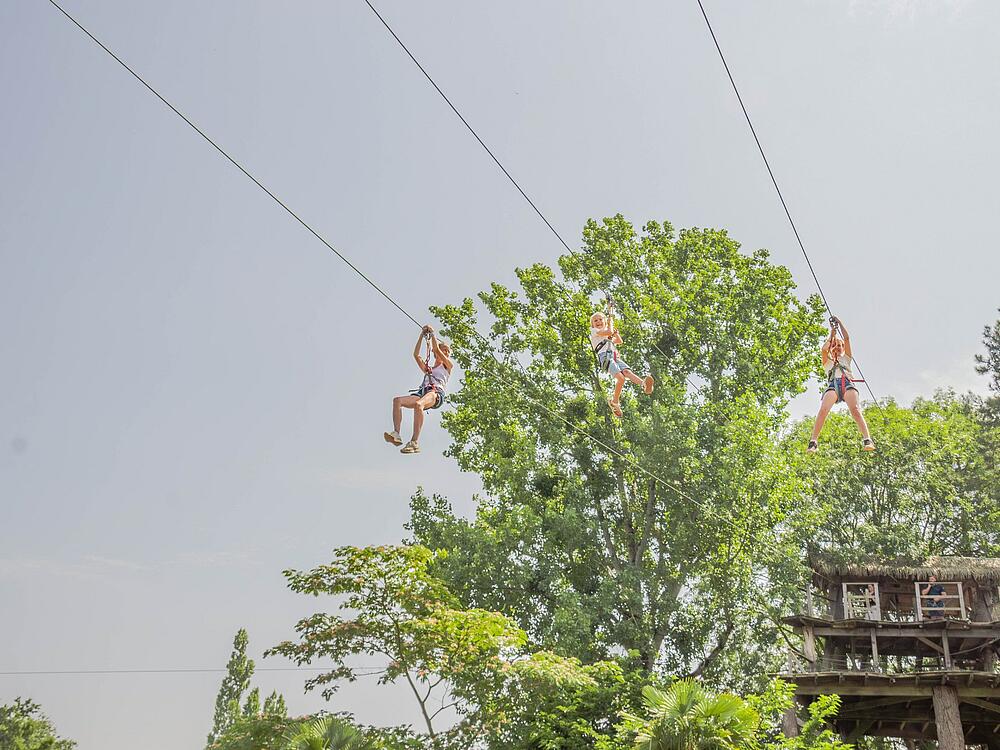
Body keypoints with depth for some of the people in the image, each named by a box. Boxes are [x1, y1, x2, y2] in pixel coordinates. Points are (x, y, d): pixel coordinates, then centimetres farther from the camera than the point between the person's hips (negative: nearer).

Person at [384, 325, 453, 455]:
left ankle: (415, 442, -49)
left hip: (436, 394, -5)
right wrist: (422, 335, 29)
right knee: (397, 400, -24)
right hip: (422, 392, 5)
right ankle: (396, 434, -39)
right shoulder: (427, 369, 37)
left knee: (418, 404, -40)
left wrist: (432, 333, 24)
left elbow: (436, 349, 13)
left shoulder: (448, 365, 23)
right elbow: (416, 354, 30)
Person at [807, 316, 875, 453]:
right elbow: (824, 349, 13)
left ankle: (867, 440, -38)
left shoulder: (846, 358, 34)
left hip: (847, 383, 0)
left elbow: (847, 338, 25)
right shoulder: (827, 361, 33)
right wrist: (832, 335, 23)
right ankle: (813, 442, -34)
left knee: (855, 409, -27)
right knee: (823, 410, -26)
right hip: (833, 384, 0)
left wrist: (840, 323, 29)